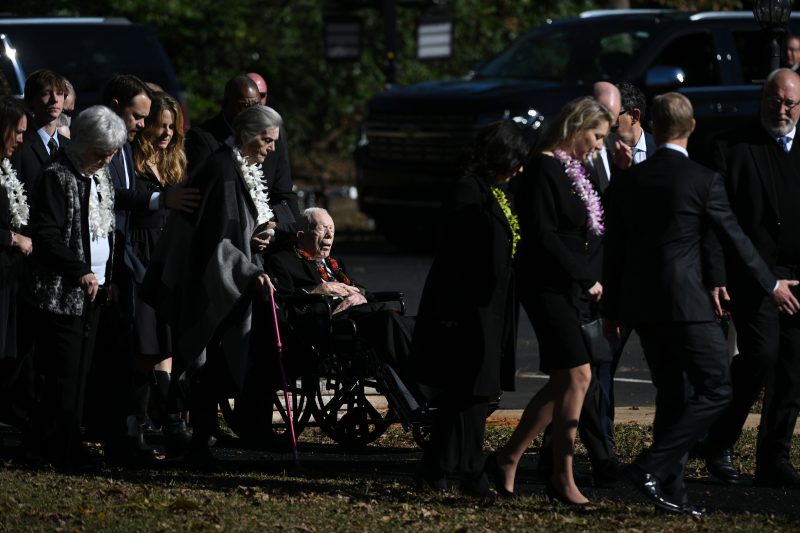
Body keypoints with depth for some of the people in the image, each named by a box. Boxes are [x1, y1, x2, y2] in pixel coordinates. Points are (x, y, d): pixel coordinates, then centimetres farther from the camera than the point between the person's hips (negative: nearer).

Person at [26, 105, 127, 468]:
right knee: (63, 374, -7)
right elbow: (45, 234, -17)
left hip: (93, 291, 8)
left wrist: (108, 276, 12)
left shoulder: (101, 176, 13)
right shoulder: (58, 177, -12)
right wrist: (80, 272, -17)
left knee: (79, 373, 9)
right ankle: (61, 451, -3)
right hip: (62, 293, -8)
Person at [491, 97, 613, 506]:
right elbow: (543, 236, -17)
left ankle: (511, 454, 18)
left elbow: (592, 228, 19)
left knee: (564, 382, 9)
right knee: (577, 375, -12)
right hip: (548, 285, -9)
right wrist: (587, 277, -14)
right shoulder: (543, 169, -12)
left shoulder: (575, 170, 16)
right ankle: (562, 478, -7)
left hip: (574, 288, 9)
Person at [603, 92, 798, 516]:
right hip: (685, 303, -6)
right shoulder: (703, 180, -9)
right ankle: (652, 467, -12)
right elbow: (734, 237, -3)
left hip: (640, 305, 6)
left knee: (674, 395, 14)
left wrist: (611, 308, 18)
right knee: (715, 390, 0)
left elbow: (613, 251, 9)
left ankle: (671, 491, 10)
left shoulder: (626, 182, 6)